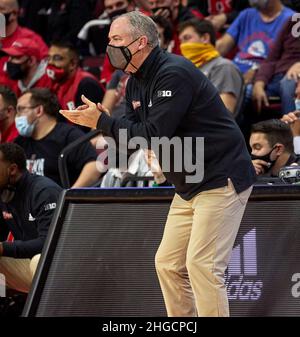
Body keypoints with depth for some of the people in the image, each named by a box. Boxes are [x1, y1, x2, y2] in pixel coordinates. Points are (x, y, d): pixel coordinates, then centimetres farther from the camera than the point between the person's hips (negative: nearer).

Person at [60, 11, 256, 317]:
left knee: (202, 265, -16)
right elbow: (134, 135, 11)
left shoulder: (174, 74, -20)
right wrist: (99, 119, -6)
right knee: (168, 263, 9)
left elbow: (154, 135, -25)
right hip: (188, 186, 10)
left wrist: (101, 121, -19)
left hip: (221, 181, -10)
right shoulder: (136, 83, 11)